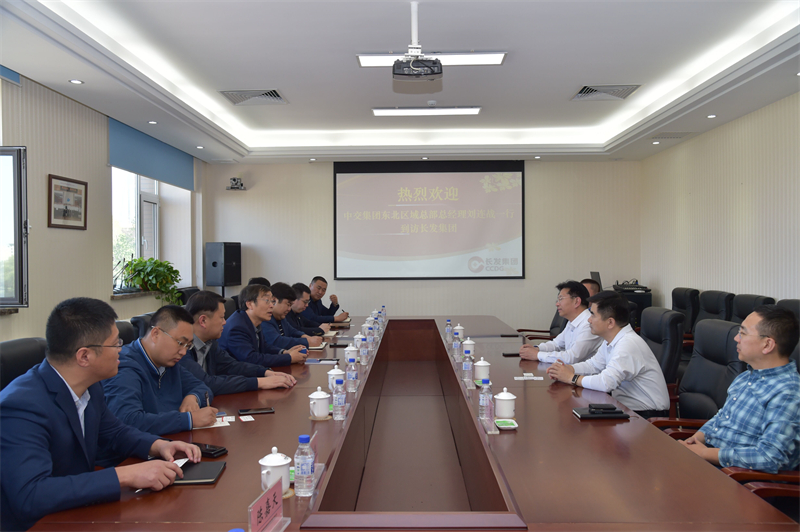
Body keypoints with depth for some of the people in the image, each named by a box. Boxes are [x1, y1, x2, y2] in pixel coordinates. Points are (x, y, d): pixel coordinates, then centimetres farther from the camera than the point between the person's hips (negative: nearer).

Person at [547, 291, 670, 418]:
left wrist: (571, 378, -18)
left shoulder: (629, 344, -25)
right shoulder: (611, 341, 6)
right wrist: (567, 369, -2)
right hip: (626, 406, 8)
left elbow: (606, 383, -32)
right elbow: (594, 364, 17)